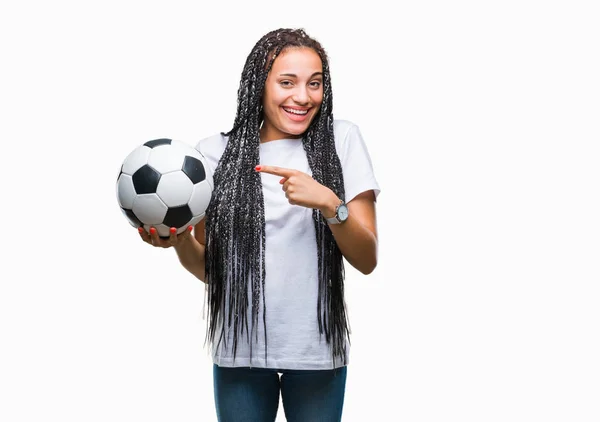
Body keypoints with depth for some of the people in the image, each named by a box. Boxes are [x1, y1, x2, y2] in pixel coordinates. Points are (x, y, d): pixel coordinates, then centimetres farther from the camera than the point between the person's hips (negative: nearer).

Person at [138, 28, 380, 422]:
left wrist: (329, 204, -22)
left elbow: (367, 260, -5)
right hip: (240, 349, 1)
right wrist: (179, 242, -15)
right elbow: (208, 268, 6)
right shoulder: (216, 152, 1)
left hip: (318, 349, 0)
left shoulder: (342, 140, -2)